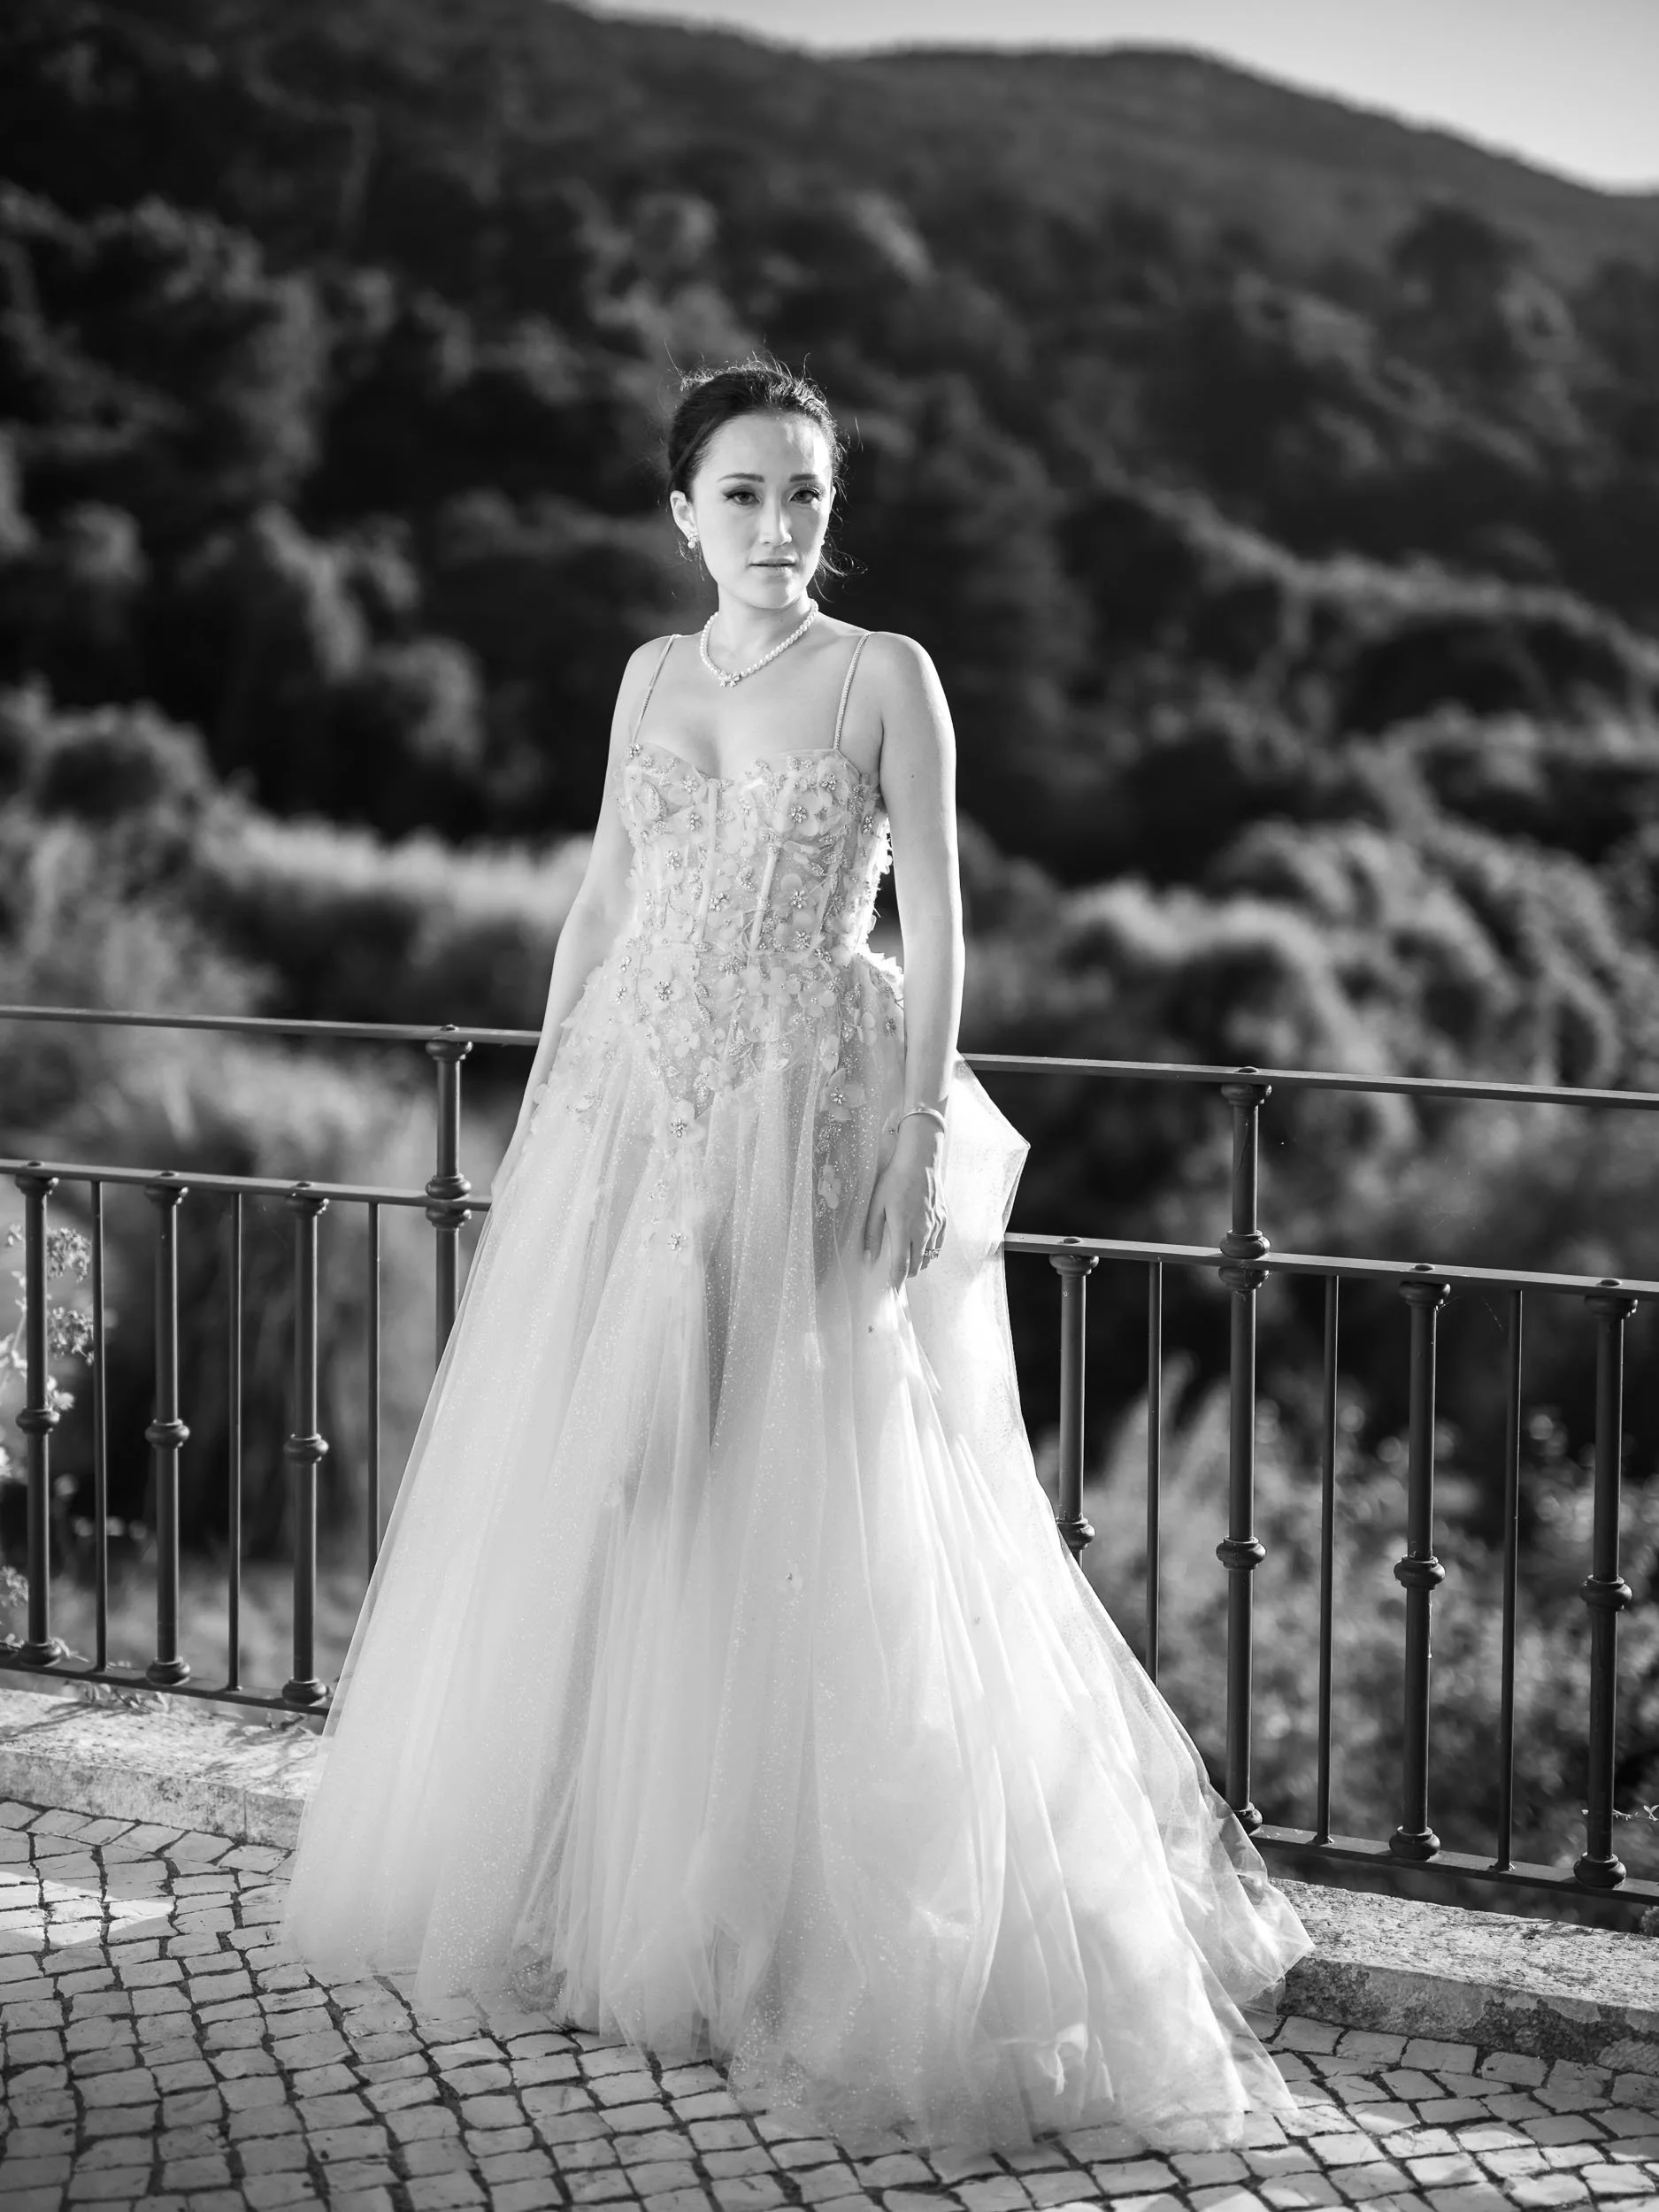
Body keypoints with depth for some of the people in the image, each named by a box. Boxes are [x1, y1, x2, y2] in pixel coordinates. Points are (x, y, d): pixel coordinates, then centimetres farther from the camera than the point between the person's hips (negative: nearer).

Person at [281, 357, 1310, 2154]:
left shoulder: (884, 676, -1)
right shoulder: (652, 676, 13)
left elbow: (935, 923, -5)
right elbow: (599, 900, 16)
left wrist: (918, 1133, -13)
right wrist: (540, 1107, 11)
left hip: (805, 1115, -5)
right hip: (630, 1113, 5)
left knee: (798, 1522, -4)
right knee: (585, 1510, 7)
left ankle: (786, 1921, 9)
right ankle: (593, 1881, 22)